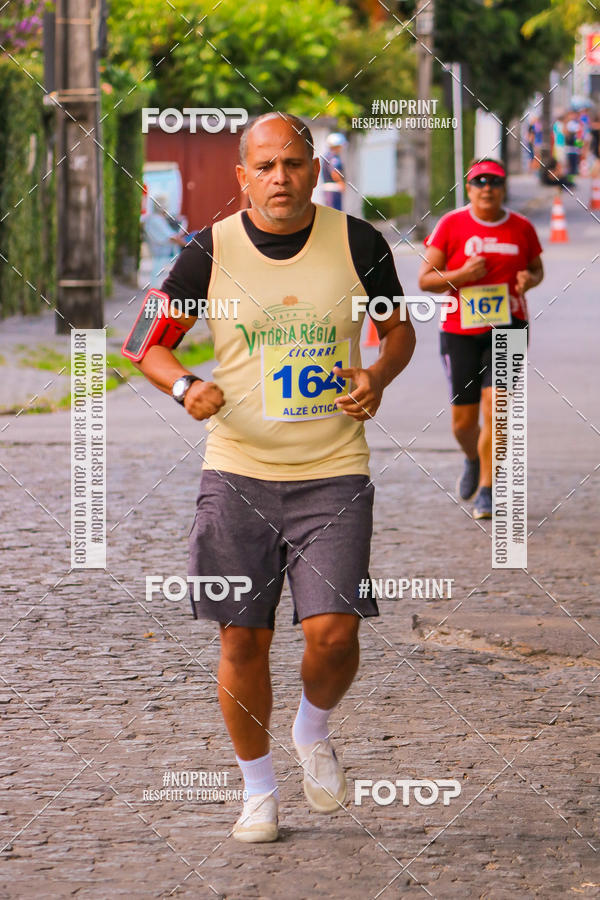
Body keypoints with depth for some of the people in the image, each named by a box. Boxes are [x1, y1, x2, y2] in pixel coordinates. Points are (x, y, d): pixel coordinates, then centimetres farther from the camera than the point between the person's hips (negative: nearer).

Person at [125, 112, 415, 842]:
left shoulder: (357, 243, -1)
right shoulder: (211, 252, -2)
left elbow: (399, 329, 14)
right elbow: (146, 340, 9)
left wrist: (378, 377, -6)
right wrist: (184, 386, -11)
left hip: (334, 475, 0)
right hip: (238, 473, 0)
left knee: (333, 631, -12)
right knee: (242, 641, 2)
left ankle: (313, 730, 22)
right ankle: (258, 788, 23)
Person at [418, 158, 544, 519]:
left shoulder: (522, 228, 3)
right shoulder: (451, 225, -2)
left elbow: (537, 268, 19)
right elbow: (425, 279, -3)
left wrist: (530, 279, -5)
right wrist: (462, 275, -20)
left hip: (507, 327, 0)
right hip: (460, 330, 0)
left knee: (495, 407, -15)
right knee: (463, 420, 6)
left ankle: (487, 490, -5)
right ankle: (474, 461, 41)